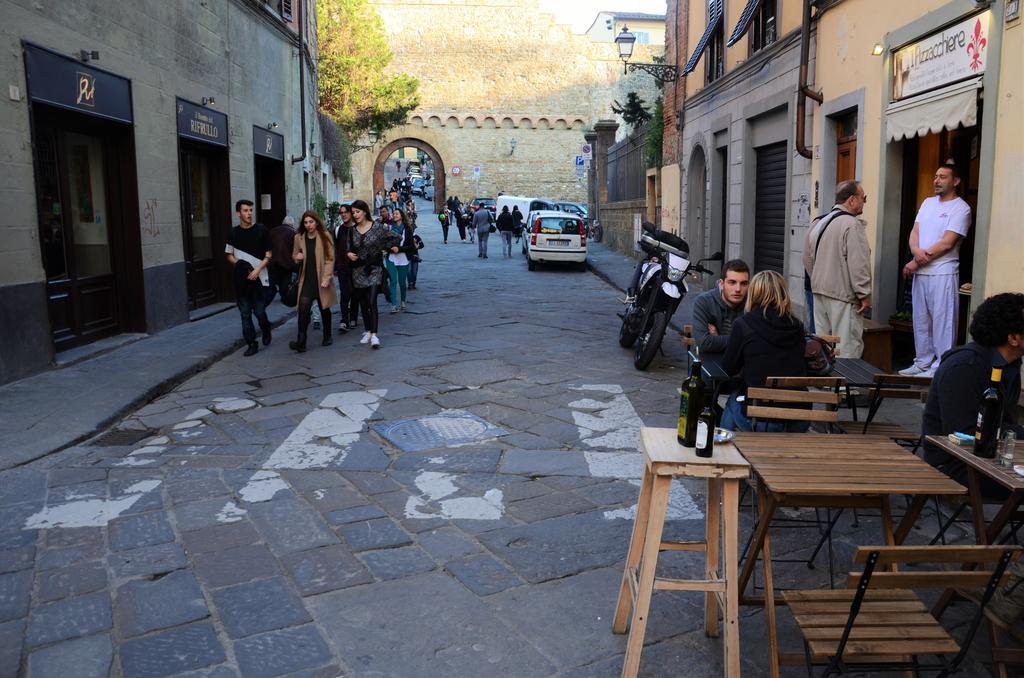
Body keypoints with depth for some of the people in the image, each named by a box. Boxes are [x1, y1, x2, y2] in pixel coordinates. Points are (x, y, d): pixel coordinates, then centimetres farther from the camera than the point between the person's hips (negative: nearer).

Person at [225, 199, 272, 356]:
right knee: (245, 313, 2)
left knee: (259, 311, -2)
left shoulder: (261, 230, 0)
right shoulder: (234, 233, 6)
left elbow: (269, 255, 0)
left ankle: (266, 331, 29)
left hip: (259, 277, -2)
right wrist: (239, 264, -6)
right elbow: (229, 255, 13)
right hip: (241, 278, 2)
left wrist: (257, 269, -12)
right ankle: (251, 344, 10)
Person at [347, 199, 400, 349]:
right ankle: (367, 331, 22)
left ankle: (374, 335, -18)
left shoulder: (378, 227, -6)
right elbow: (349, 248, 15)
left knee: (372, 302, -16)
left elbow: (395, 238, -1)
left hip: (374, 269, -5)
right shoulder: (352, 231, 6)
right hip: (358, 270, 5)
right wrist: (349, 254, -7)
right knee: (363, 304, 10)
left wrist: (382, 248, -4)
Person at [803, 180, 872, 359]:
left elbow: (808, 260, 17)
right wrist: (865, 294, -11)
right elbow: (859, 264, -18)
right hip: (843, 296, -8)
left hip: (819, 292, 8)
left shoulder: (820, 223, 11)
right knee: (848, 346, -4)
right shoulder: (852, 224, -15)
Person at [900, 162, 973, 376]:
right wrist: (916, 251, -13)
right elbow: (914, 232, 9)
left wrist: (915, 262, -12)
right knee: (921, 320, 12)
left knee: (942, 321, -4)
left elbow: (946, 243, -14)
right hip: (920, 272, 7)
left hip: (943, 274, -7)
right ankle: (923, 362, 22)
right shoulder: (928, 202, 14)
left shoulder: (961, 208, -7)